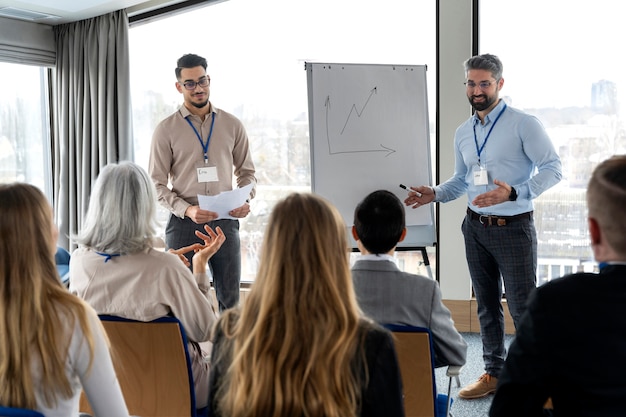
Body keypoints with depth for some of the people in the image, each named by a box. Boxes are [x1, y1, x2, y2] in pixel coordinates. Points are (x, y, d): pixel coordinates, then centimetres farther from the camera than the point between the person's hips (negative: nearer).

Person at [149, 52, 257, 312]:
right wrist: (187, 210, -16)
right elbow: (157, 183, -1)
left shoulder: (232, 126, 7)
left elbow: (247, 171, 14)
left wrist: (245, 200, -7)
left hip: (225, 221, 2)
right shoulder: (166, 130, 1)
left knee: (229, 299, 6)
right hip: (184, 223, -1)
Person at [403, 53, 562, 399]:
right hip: (475, 227, 6)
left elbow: (552, 167, -14)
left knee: (522, 306, -2)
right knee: (486, 305, 14)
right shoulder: (463, 133, 9)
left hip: (513, 227, -6)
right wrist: (435, 194, 0)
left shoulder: (524, 125, -10)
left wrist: (514, 193, -26)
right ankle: (494, 373, 27)